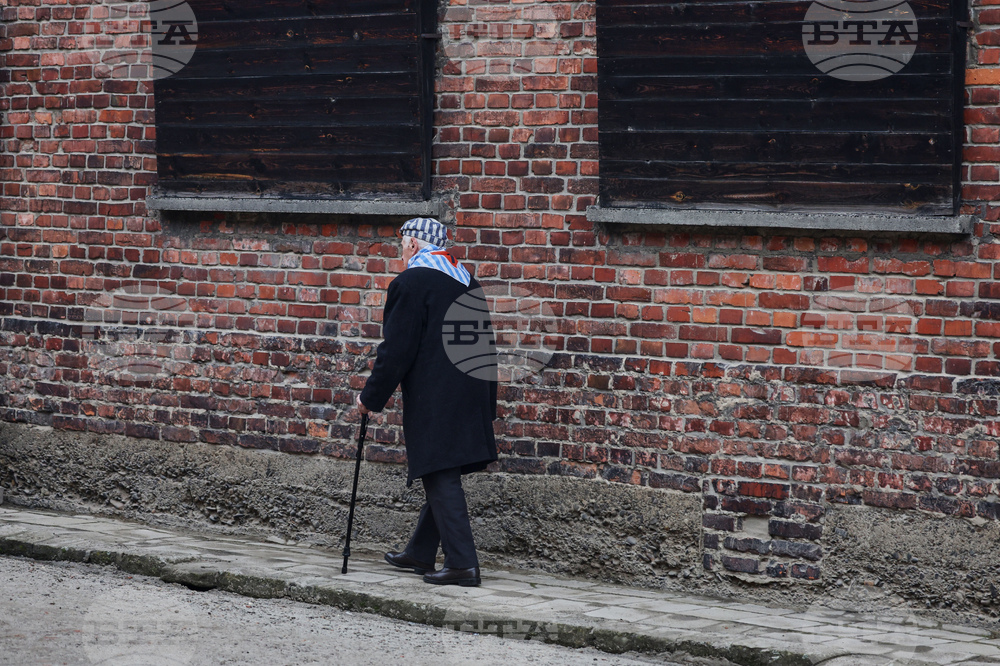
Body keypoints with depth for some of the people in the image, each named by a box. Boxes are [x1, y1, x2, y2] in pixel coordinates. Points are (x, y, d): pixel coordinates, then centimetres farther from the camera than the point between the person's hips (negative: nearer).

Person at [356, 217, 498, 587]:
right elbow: (484, 345, 18)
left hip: (431, 402, -8)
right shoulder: (468, 283, 15)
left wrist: (371, 397, -2)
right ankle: (420, 552, 27)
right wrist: (486, 407, 23)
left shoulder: (411, 283, -9)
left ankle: (462, 563, -11)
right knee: (442, 477, 16)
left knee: (441, 478, -6)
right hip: (470, 400, 8)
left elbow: (395, 350, -12)